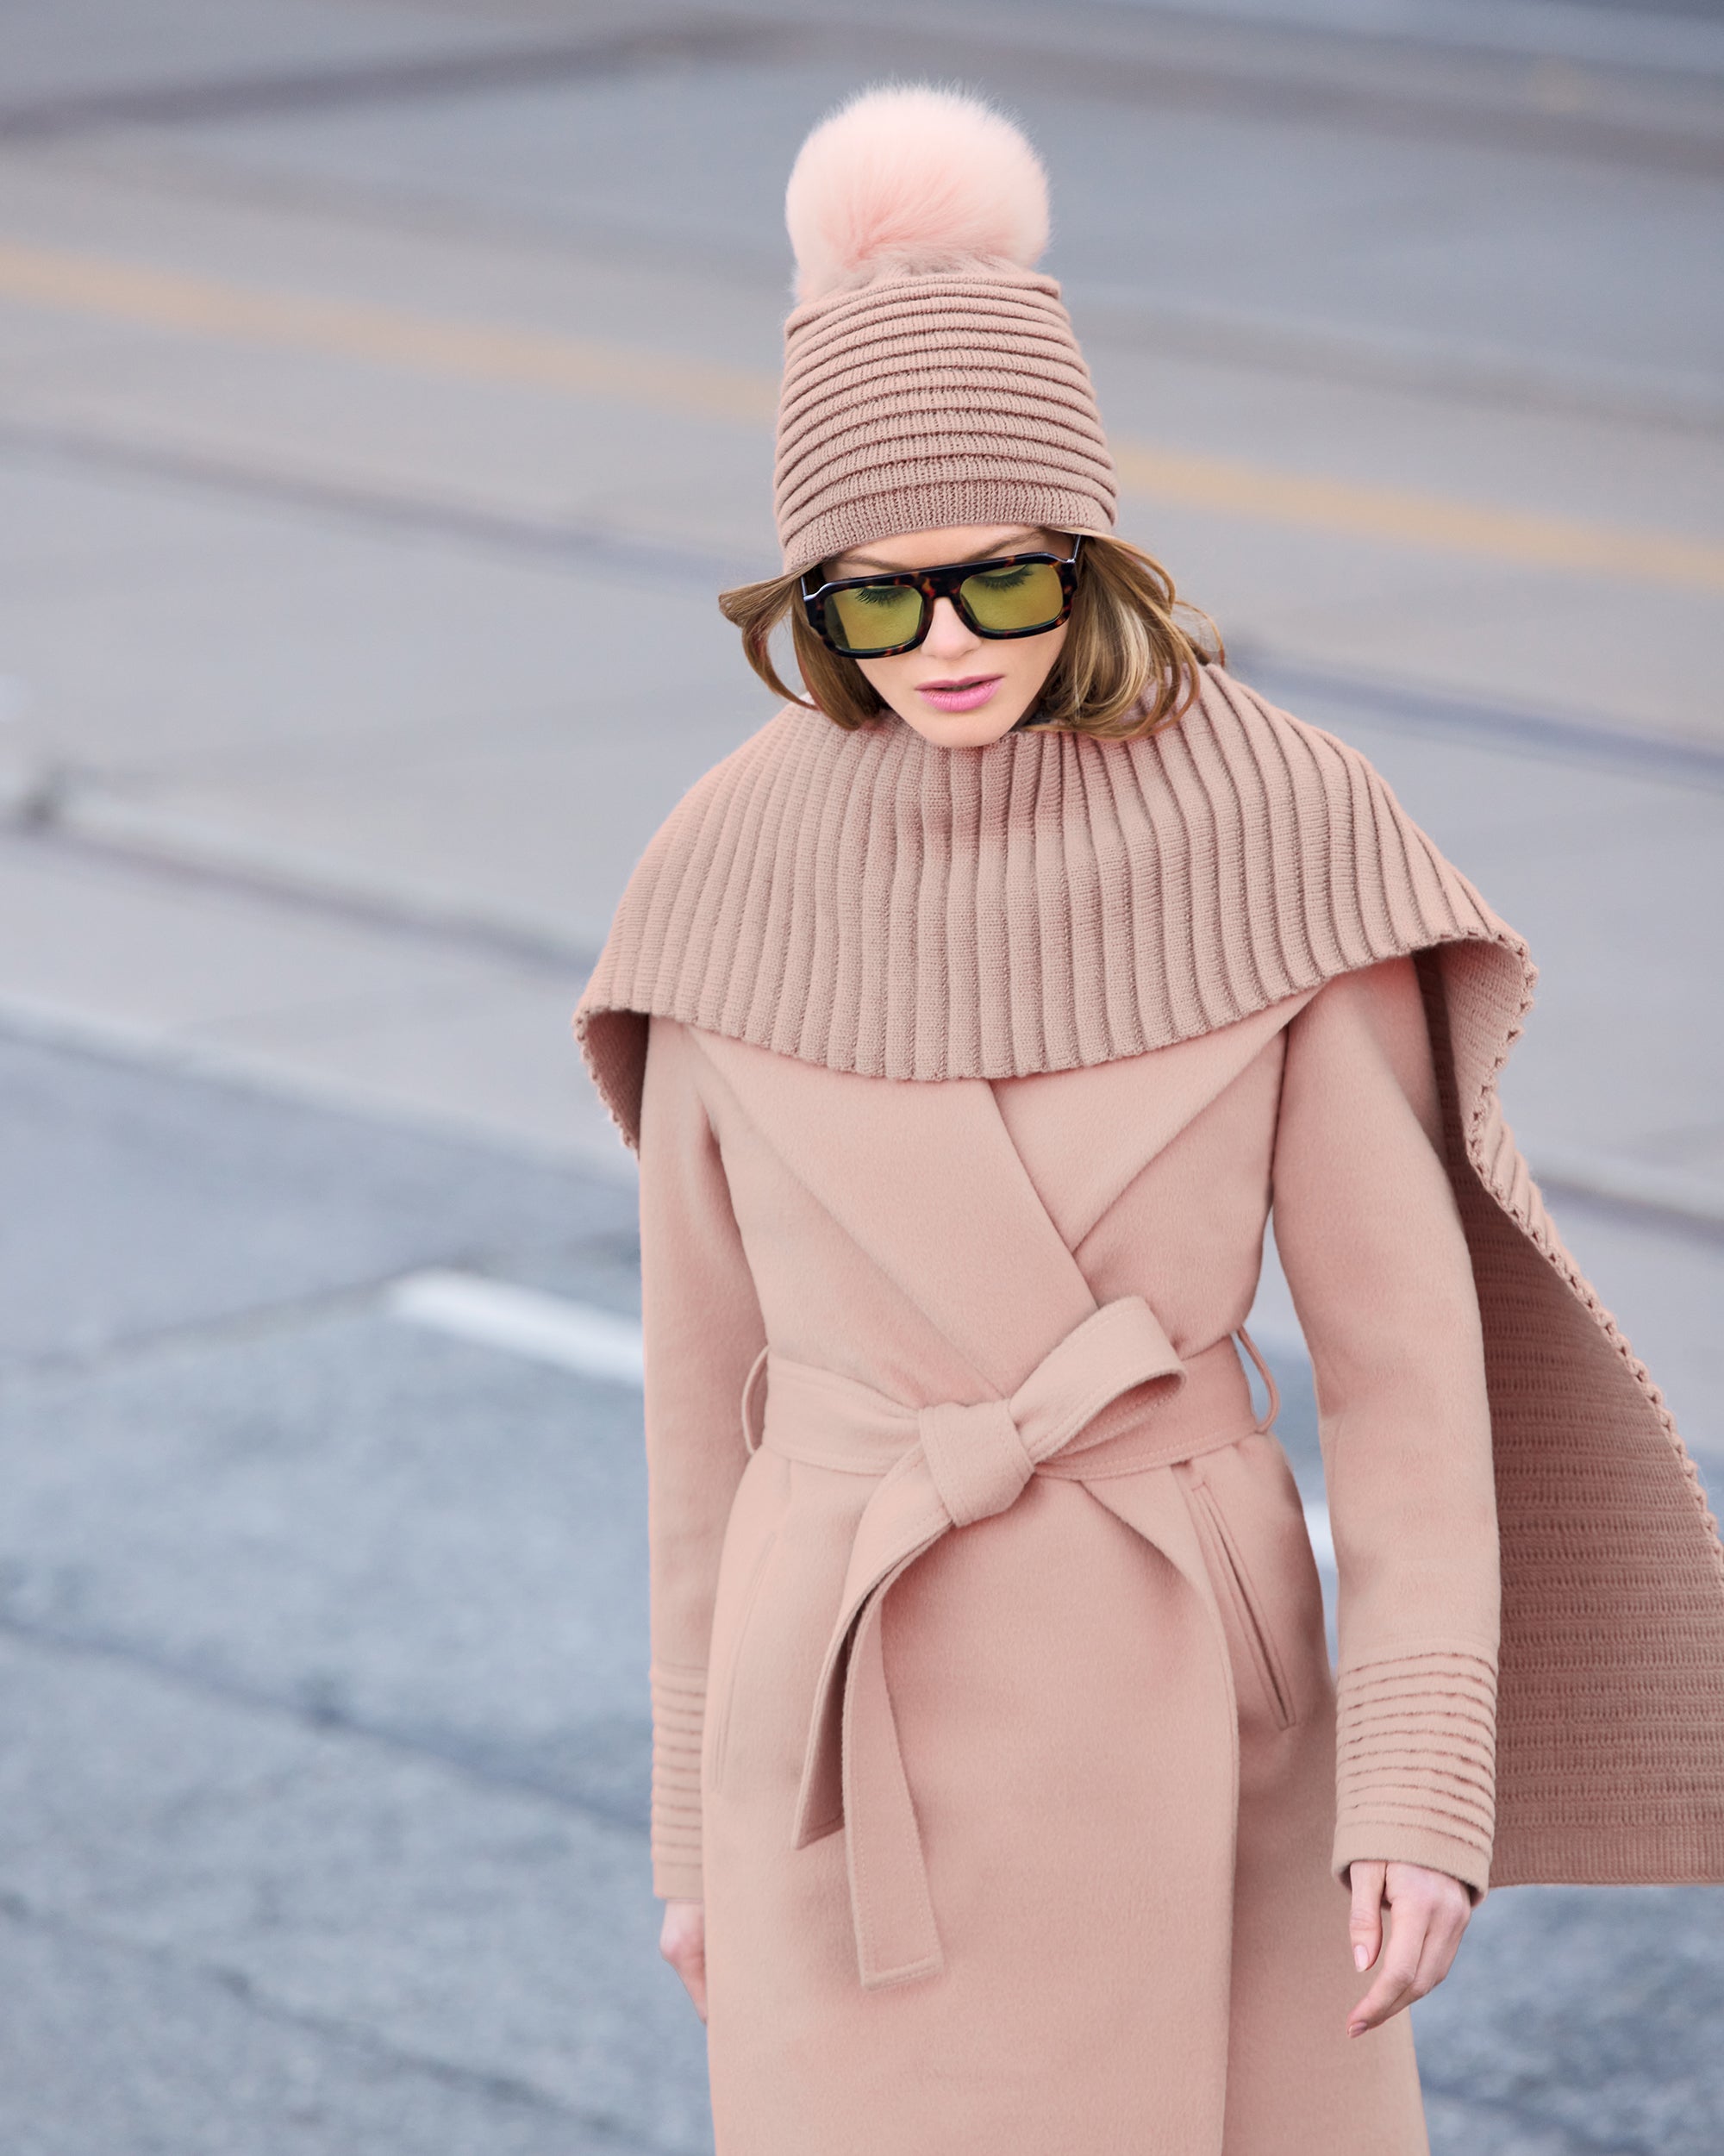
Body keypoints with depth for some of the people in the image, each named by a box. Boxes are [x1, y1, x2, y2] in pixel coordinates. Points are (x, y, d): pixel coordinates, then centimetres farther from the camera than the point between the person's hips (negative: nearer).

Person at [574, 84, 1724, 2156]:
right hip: (861, 1714, 0)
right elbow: (711, 1371, 5)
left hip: (1184, 1686, 0)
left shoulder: (1282, 835, -8)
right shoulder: (734, 880, -4)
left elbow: (1400, 1338, -6)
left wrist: (1426, 1781, -12)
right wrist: (704, 1824, 9)